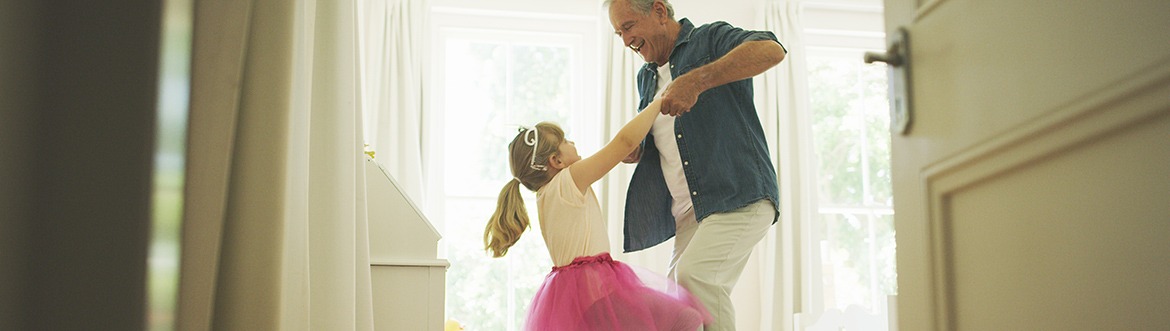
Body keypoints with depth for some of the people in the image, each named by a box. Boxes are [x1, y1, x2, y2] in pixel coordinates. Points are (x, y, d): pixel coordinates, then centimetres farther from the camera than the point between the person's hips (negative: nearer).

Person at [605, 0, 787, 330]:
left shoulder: (711, 39, -1)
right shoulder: (646, 77, 20)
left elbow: (771, 50, -22)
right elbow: (647, 140, 29)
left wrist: (696, 80, -30)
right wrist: (633, 150, 4)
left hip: (740, 197, -8)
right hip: (691, 214, 8)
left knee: (694, 273, -28)